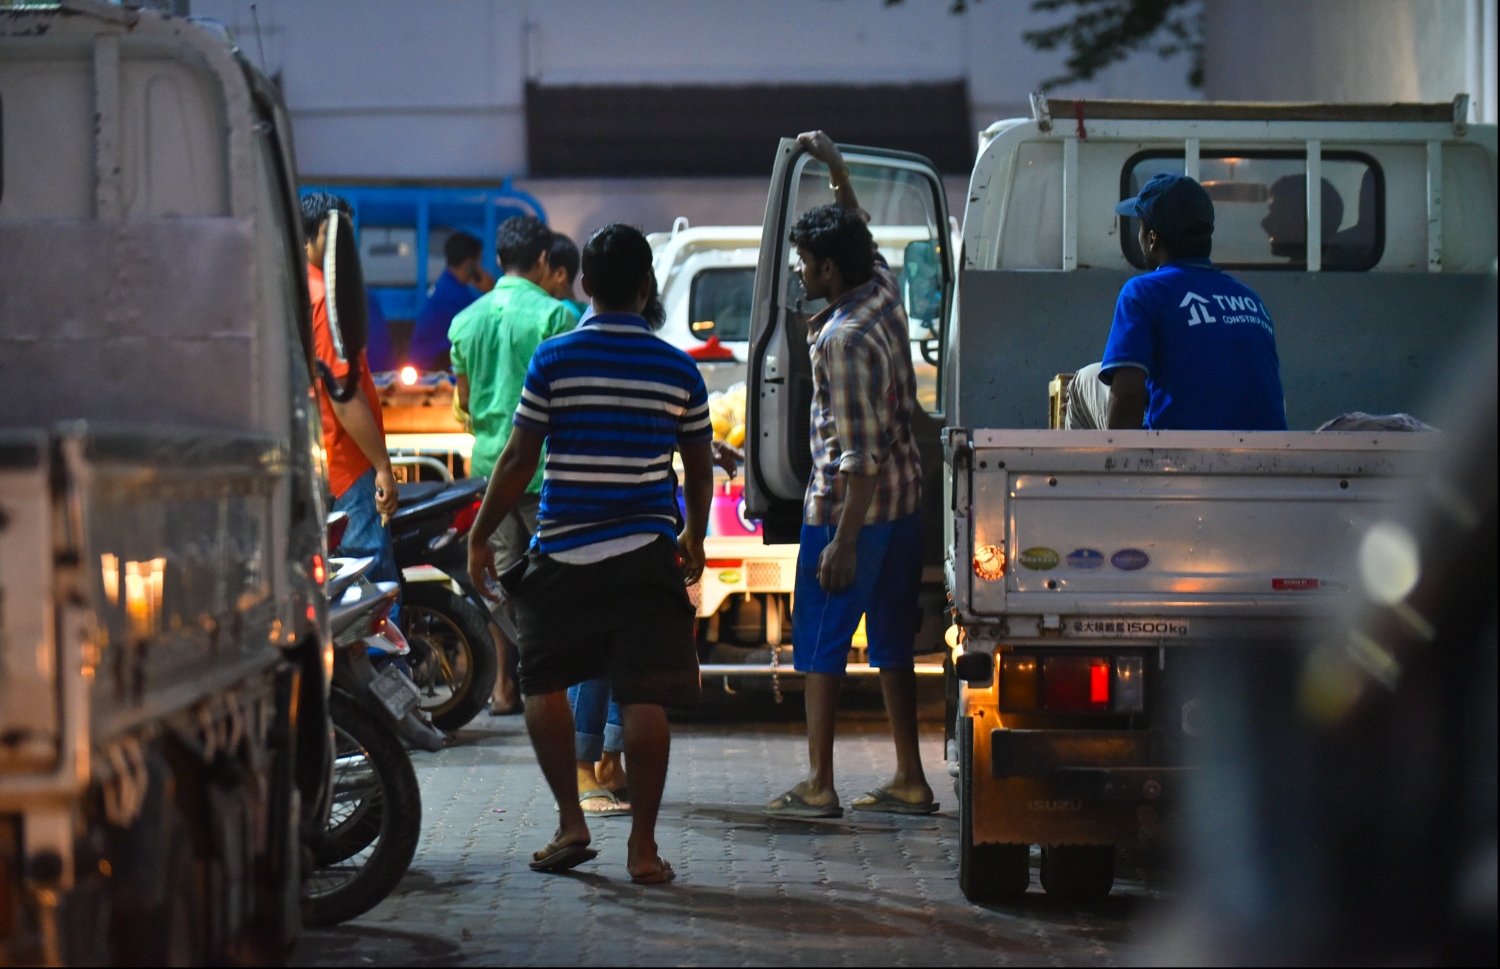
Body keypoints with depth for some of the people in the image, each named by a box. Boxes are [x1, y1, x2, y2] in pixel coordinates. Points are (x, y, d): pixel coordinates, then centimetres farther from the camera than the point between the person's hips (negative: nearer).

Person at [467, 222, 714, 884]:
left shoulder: (555, 359, -3)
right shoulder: (677, 369, 4)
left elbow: (518, 460, -3)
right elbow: (700, 469, 15)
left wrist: (480, 536, 8)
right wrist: (694, 539, 31)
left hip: (563, 553, -1)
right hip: (647, 555, 1)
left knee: (544, 683, 15)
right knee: (644, 699, -1)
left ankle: (571, 823, 9)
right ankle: (643, 846, -1)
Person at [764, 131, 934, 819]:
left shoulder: (844, 338, -21)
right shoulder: (884, 291, 3)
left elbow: (860, 454, -23)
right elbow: (860, 239, 29)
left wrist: (844, 541, -22)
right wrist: (837, 171, 30)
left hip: (849, 505, -9)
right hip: (904, 498, 9)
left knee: (820, 644, 0)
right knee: (892, 641, 12)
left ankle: (819, 785, 1)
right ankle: (909, 780, 14)